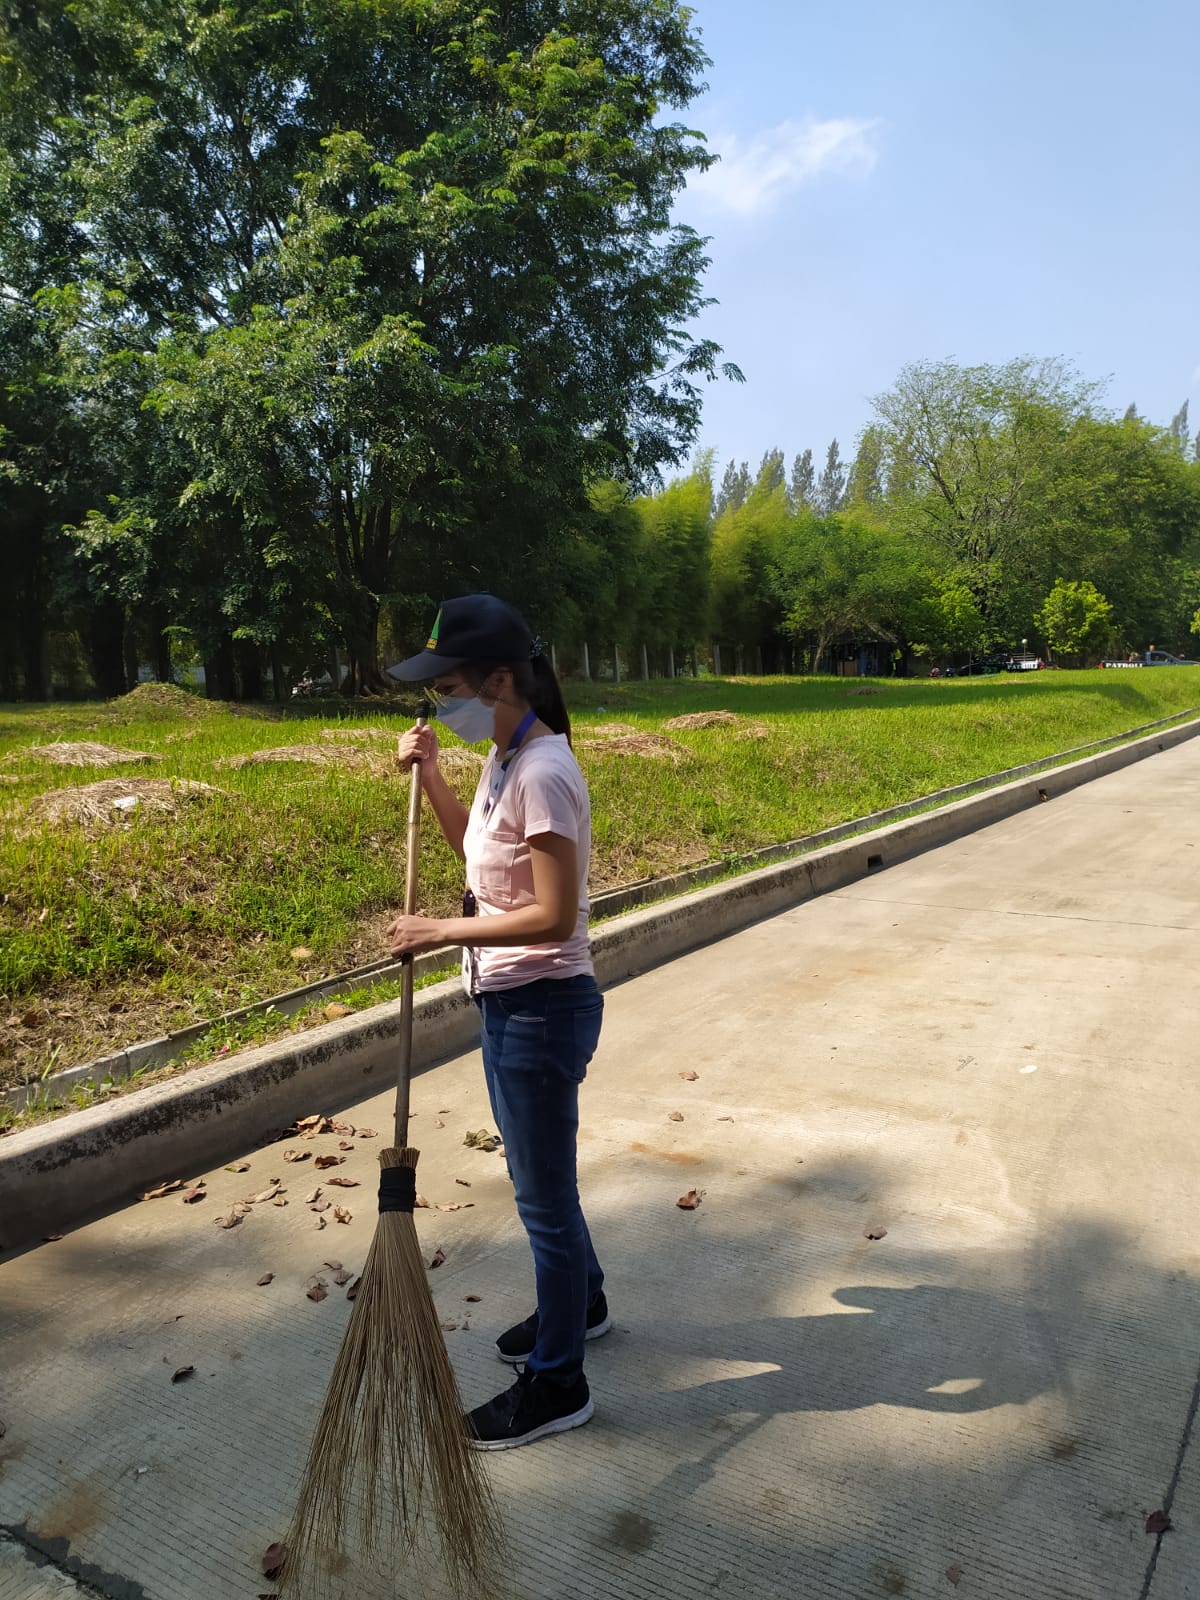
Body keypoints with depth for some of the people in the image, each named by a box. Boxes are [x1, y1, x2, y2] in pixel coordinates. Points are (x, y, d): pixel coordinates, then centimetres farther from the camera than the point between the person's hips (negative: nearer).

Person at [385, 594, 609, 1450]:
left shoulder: (542, 773, -24)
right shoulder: (504, 757, 6)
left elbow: (555, 915, -26)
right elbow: (477, 846, 22)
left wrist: (442, 932, -19)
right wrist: (429, 772, 10)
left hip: (542, 1006, -10)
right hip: (510, 998, 10)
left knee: (544, 1192, 7)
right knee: (541, 1176, 26)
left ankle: (558, 1380, 27)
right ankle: (579, 1303, 50)